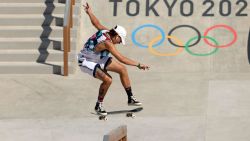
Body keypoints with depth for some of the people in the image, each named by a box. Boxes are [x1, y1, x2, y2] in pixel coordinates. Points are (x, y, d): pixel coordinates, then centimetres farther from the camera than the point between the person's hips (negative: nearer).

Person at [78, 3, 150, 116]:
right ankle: (98, 106, -7)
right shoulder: (107, 42, -34)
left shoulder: (105, 31, -11)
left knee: (122, 69, 4)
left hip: (98, 59, 10)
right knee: (107, 80, -28)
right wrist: (138, 65, -36)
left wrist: (89, 12, 26)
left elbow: (96, 23, 8)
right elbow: (121, 59, -37)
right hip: (86, 62, -10)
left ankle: (130, 98, 14)